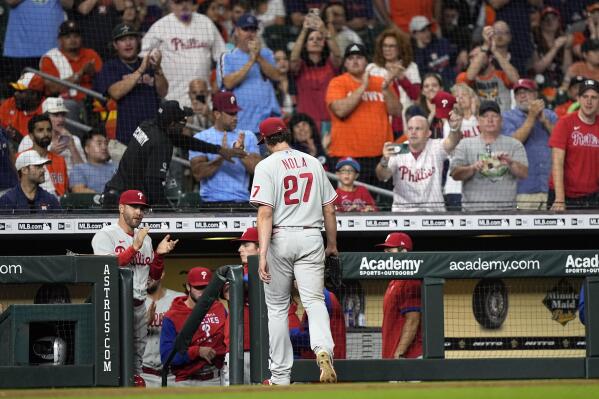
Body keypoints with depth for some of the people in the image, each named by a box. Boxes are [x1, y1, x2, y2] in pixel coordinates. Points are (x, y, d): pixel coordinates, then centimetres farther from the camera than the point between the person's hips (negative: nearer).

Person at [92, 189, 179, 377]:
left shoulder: (145, 238, 19)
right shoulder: (105, 236, -4)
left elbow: (155, 275, 20)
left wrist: (159, 254, 1)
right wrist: (134, 248, -20)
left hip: (139, 306, 7)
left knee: (136, 360, 8)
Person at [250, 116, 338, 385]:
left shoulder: (267, 166, -5)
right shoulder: (312, 163, 9)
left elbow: (266, 213, -14)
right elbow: (329, 209, 12)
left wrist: (263, 254, -17)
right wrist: (332, 245, 24)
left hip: (280, 237, -3)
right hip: (311, 237, 3)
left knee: (277, 307, 8)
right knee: (314, 300, -1)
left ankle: (281, 375, 10)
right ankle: (323, 350, -31)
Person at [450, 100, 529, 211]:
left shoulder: (514, 145, 13)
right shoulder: (466, 144, 14)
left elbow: (524, 173, 3)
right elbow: (455, 174, 3)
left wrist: (511, 163, -18)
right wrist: (473, 168, -17)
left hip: (505, 208, 0)